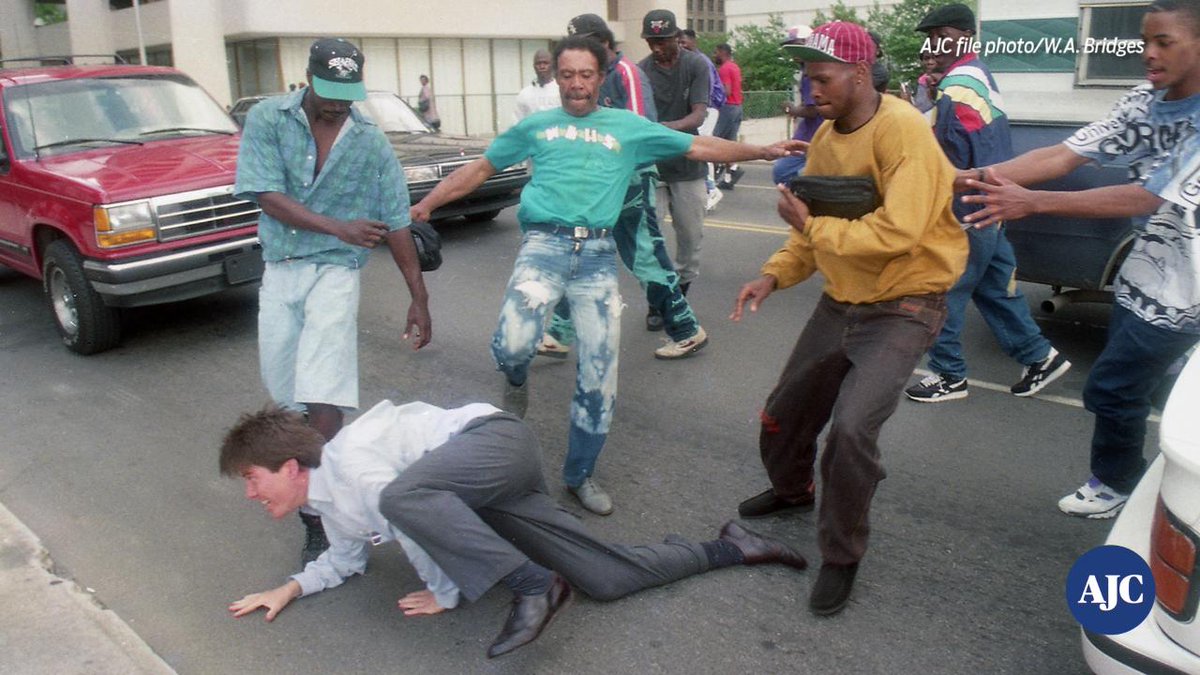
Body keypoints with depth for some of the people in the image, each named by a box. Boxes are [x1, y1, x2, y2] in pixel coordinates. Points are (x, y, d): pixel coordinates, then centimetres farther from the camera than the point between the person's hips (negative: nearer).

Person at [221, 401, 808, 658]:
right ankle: (729, 548, 17)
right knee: (610, 580, 2)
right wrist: (291, 588, 12)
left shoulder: (344, 462, -17)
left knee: (402, 494, -37)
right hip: (485, 501, 9)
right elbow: (347, 558, 27)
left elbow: (404, 508, -20)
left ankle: (531, 585, -32)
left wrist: (446, 592, -8)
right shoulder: (329, 504, 14)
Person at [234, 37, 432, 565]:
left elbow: (396, 223, -1)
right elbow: (267, 196, -12)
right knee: (287, 392, 12)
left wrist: (418, 298, -2)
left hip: (335, 271, -3)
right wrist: (340, 227, -22)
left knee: (320, 397, -14)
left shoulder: (371, 142, -3)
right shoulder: (267, 119, -3)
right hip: (278, 270, 3)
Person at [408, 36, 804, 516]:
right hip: (545, 245, -1)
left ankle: (580, 475, 22)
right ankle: (517, 382, 14)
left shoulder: (629, 127, 15)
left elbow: (699, 147, 14)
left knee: (600, 373, 2)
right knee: (512, 346, -26)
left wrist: (763, 151, 6)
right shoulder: (536, 126, 16)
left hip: (598, 255, 1)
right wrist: (427, 204, 21)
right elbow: (481, 168, 23)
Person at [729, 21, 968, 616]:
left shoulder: (901, 129, -20)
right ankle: (792, 489, 48)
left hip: (902, 307, -8)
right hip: (841, 300, 8)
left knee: (851, 429, -22)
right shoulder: (825, 137, 4)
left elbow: (898, 233, -29)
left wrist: (812, 225, -20)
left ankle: (841, 557, 2)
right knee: (785, 411, 16)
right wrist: (775, 274, -5)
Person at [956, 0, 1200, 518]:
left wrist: (1031, 203, -38)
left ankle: (1115, 485, 24)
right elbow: (1062, 156, -10)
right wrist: (982, 176, -25)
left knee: (1109, 389, 1)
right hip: (1142, 275, 6)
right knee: (1144, 387, 17)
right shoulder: (1144, 103, -1)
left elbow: (1146, 198, -29)